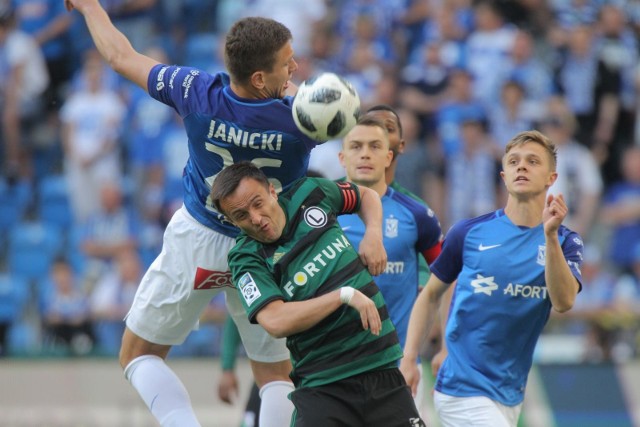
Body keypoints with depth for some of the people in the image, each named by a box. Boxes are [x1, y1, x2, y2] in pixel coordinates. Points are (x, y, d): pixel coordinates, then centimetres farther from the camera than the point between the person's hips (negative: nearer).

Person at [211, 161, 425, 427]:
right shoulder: (245, 258, -9)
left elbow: (366, 195, 24)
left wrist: (373, 235, 4)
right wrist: (345, 295, -23)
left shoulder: (310, 193, 3)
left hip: (383, 369, 4)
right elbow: (275, 322, -24)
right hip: (322, 384, -4)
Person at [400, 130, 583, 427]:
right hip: (463, 389, -3)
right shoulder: (468, 233, -3)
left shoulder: (565, 242, 1)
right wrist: (408, 358, 1)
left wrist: (550, 236, -28)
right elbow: (431, 294, 9)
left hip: (509, 396, 3)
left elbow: (563, 302, -17)